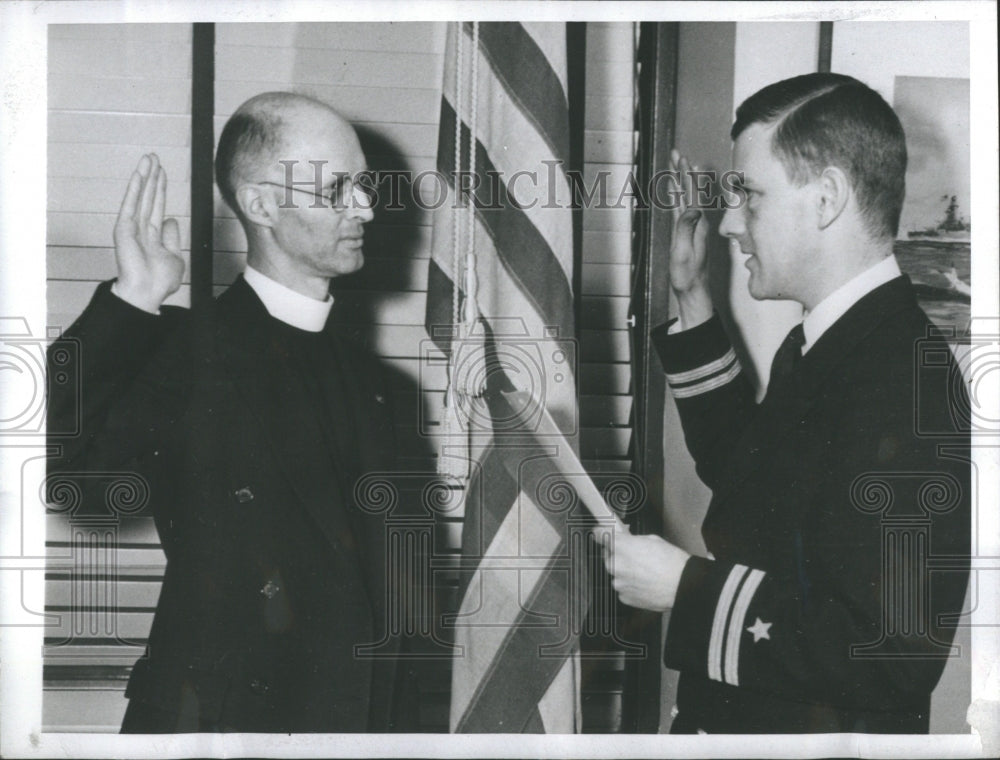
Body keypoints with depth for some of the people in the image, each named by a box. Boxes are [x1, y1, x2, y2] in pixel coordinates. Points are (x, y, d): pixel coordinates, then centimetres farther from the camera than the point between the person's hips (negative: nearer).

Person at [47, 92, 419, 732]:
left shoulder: (363, 375, 11)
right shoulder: (184, 350, -9)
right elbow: (48, 452, -26)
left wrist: (393, 722, 13)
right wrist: (132, 299, -26)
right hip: (214, 720, -6)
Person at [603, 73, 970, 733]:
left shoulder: (906, 384, -27)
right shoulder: (821, 348, 4)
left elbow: (893, 656, -31)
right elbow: (746, 472, 22)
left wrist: (688, 591, -23)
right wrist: (694, 303, 14)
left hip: (825, 726, -9)